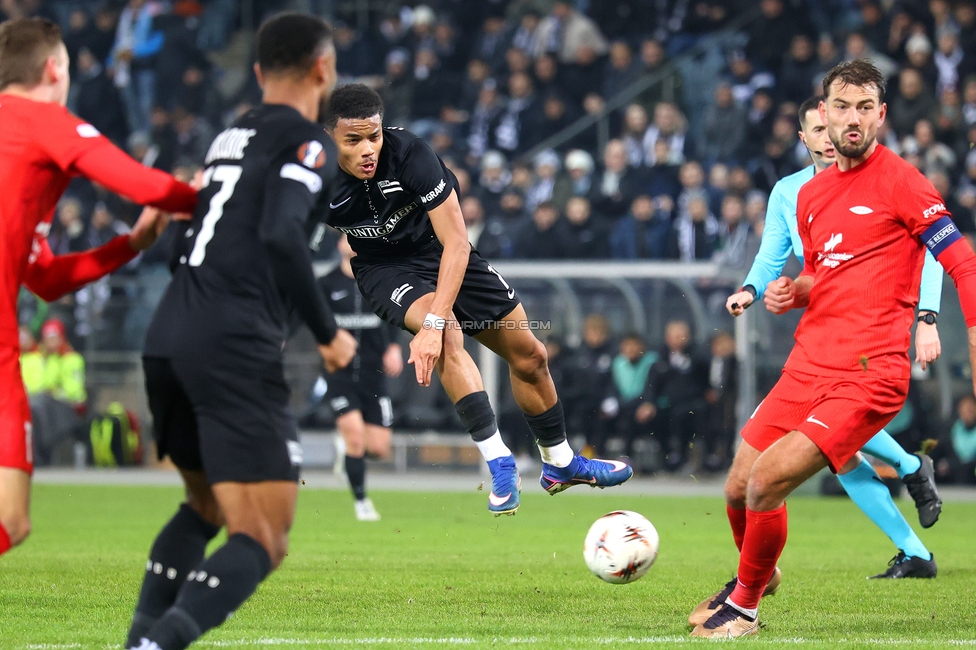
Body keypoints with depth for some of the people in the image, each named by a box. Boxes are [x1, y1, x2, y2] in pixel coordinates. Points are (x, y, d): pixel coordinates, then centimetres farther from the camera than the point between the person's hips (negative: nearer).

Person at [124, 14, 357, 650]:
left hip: (168, 341, 8)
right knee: (262, 543, -7)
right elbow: (280, 235, -16)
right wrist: (328, 333, -8)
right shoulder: (308, 143, -1)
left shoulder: (230, 138, 21)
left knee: (205, 507, 28)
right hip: (236, 352, -8)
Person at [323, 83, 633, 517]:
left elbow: (455, 242, -31)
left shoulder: (408, 153, -32)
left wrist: (433, 323, -39)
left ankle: (560, 464, 31)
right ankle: (497, 460, -29)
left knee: (529, 355, 7)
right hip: (383, 267, -2)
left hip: (439, 251, 2)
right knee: (447, 335, -33)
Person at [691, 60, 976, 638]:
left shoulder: (899, 180, -7)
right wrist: (792, 293, 7)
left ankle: (745, 608, 3)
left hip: (869, 373, -7)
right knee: (740, 489, 8)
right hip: (809, 364, 7)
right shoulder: (811, 194, 15)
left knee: (767, 480, -18)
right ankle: (755, 577, 40)